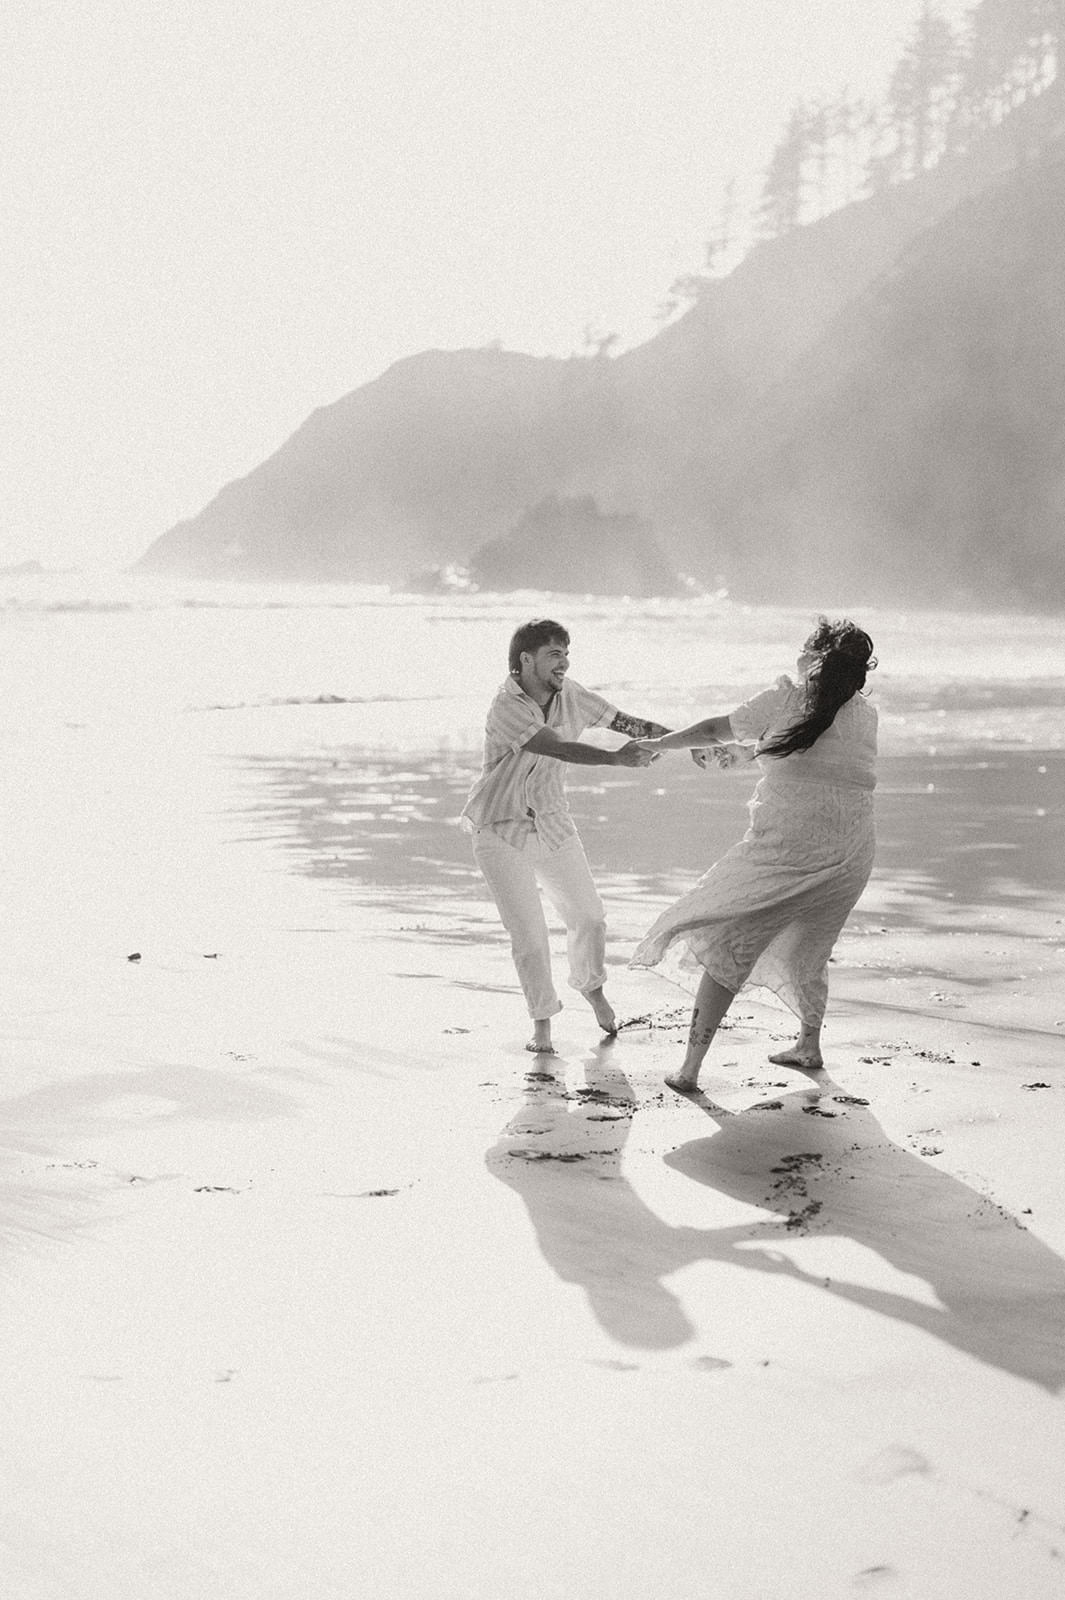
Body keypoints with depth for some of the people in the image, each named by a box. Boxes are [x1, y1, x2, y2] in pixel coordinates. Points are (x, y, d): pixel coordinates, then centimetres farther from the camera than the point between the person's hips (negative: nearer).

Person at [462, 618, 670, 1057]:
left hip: (552, 824, 6)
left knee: (588, 917, 12)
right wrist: (616, 758, -49)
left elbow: (626, 723, 1)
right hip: (503, 833, -6)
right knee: (528, 936, -7)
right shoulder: (507, 708, -25)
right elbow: (559, 749, -37)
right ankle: (542, 1022, 16)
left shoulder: (570, 695, -5)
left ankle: (590, 986, 42)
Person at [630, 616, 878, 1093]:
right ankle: (809, 1045, 41)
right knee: (806, 947, 28)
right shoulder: (865, 717, 6)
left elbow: (715, 731, 6)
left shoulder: (784, 700, -3)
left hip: (783, 848, -4)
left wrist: (658, 744, 20)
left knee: (727, 947, 5)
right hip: (849, 855, 4)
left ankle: (690, 1067, 1)